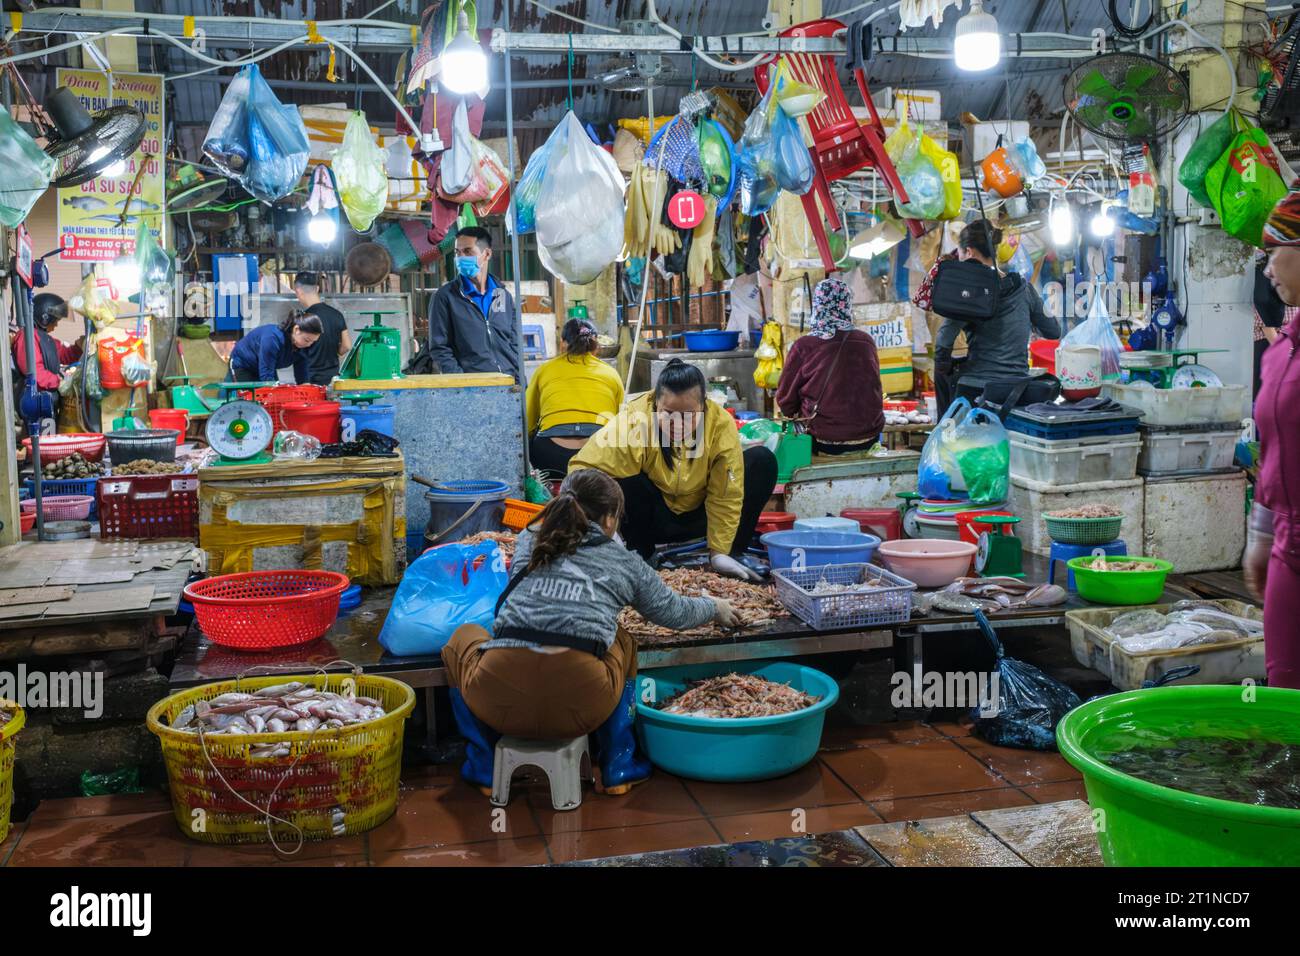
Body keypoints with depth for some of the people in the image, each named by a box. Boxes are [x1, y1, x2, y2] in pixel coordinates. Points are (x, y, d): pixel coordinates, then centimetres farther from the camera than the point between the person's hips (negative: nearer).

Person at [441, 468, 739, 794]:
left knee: (463, 637, 33)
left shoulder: (528, 540, 20)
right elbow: (674, 613, 31)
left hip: (499, 701, 1)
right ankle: (617, 767, 27)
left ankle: (484, 768, 27)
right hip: (579, 708, 0)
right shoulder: (625, 563, 16)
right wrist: (714, 607, 53)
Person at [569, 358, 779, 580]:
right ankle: (639, 553, -5)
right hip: (653, 520, -2)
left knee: (762, 460, -16)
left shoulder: (721, 423, -22)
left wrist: (719, 553, -17)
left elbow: (726, 494, -17)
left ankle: (734, 553, -1)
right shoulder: (632, 421, -29)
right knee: (627, 481, -34)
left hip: (699, 515, 2)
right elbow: (583, 468, -30)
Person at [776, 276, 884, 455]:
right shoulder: (866, 341, 1)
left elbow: (785, 399, 0)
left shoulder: (804, 346, -9)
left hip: (826, 443, -4)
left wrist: (800, 413, 20)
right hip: (869, 437, 4)